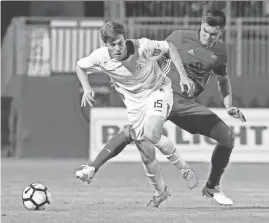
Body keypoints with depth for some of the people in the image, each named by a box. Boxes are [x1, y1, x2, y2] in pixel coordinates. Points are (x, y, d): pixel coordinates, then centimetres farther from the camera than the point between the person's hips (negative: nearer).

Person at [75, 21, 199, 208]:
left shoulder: (142, 47, -26)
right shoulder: (101, 57, -17)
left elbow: (169, 47, -10)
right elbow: (80, 66, 4)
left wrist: (183, 76, -15)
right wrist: (87, 89, -13)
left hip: (158, 91, -4)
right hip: (134, 101, 4)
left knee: (151, 134, -31)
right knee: (147, 154, 2)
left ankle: (183, 167, -9)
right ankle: (160, 191, 28)